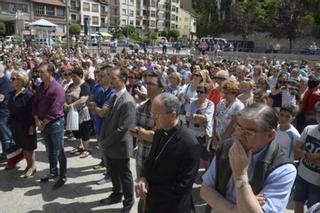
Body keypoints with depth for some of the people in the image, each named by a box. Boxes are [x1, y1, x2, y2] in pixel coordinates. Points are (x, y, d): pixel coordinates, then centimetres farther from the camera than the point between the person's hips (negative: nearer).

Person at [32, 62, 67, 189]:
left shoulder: (57, 89, -18)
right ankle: (53, 172, 35)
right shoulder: (40, 88, 7)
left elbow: (54, 111, -22)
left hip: (55, 123, -7)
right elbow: (35, 105, 9)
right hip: (43, 124, 7)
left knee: (59, 152, 3)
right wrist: (37, 120, -5)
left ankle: (63, 176, 16)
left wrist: (43, 123, -13)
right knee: (50, 150, 19)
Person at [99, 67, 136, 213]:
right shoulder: (114, 97, 5)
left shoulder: (128, 101, -23)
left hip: (120, 146, -8)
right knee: (113, 173, 23)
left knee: (124, 176, 11)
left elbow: (122, 128, -24)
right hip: (109, 145, 8)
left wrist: (105, 142, -15)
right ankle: (116, 195, 45)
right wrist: (102, 139, 3)